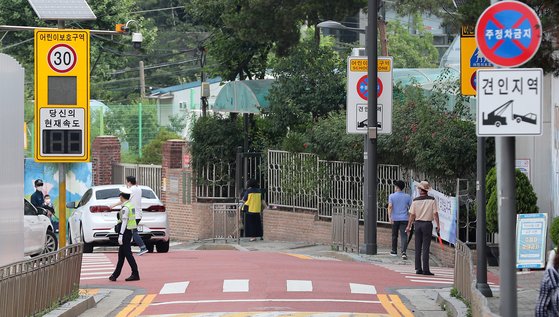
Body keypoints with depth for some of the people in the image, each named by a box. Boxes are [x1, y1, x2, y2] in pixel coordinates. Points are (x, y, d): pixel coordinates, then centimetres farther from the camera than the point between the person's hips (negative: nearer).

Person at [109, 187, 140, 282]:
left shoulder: (125, 208, -17)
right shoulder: (130, 206, 13)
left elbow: (124, 222, -21)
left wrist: (120, 235, -21)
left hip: (125, 232, -10)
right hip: (129, 233, 10)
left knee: (127, 254, -6)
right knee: (121, 255, 13)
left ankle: (135, 275, -5)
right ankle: (115, 275, 19)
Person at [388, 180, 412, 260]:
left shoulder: (392, 196, -3)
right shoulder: (407, 196, 2)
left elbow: (390, 206, -15)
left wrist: (389, 217, -21)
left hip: (395, 219, 0)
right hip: (404, 219, 0)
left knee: (394, 235, 16)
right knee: (404, 236, -6)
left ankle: (394, 251, 27)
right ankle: (403, 251, -24)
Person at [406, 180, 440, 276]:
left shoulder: (415, 200, -2)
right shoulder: (432, 200, -6)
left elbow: (412, 215, 1)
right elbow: (435, 214, -7)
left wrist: (409, 226, 10)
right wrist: (438, 225, 0)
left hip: (418, 224, 2)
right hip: (427, 224, -2)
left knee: (418, 248, 9)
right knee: (425, 248, -2)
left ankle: (418, 269, 10)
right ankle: (425, 269, -6)